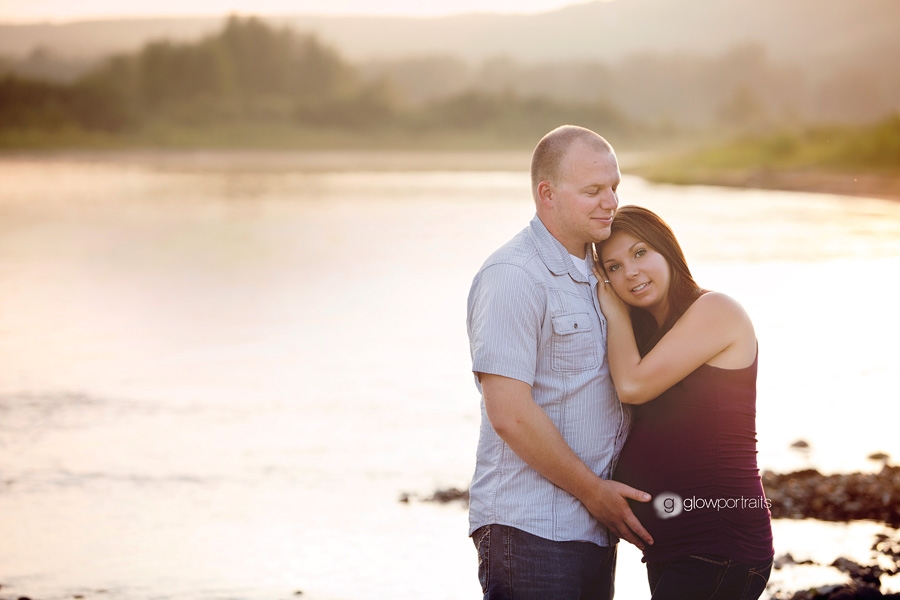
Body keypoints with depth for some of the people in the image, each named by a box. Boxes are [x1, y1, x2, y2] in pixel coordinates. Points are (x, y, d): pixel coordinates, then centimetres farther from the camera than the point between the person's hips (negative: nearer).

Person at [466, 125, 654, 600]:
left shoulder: (593, 273, 17)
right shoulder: (513, 277, -13)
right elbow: (509, 414, -19)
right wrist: (594, 491, -12)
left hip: (593, 524, 8)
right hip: (530, 529, -8)